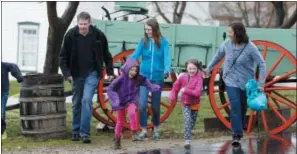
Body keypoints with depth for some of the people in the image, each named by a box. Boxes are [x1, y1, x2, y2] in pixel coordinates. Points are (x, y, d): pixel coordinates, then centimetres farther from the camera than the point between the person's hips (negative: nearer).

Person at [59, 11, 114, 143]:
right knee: (76, 103, 11)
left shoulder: (98, 35, -9)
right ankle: (76, 131, 24)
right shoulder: (70, 35, -9)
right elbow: (63, 56, -2)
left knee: (87, 100, -15)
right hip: (76, 74, 2)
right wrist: (66, 73, -10)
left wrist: (110, 72, 4)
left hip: (92, 73, -2)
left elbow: (106, 55, 4)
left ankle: (85, 133, -14)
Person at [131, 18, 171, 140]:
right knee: (142, 104, -9)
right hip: (144, 76, 1)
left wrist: (167, 70, -36)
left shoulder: (163, 42, -5)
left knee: (155, 105, 10)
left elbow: (167, 57, -16)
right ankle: (143, 130, 3)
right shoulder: (143, 42, -1)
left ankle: (156, 130, 27)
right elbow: (135, 55, -11)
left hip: (157, 77, -1)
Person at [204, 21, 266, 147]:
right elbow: (218, 56, 12)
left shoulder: (250, 48, -18)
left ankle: (238, 131, 30)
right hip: (231, 81, 1)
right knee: (235, 106, -14)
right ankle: (237, 134, -11)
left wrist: (261, 84, -21)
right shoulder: (227, 44, -8)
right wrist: (209, 68, 24)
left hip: (246, 82, -1)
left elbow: (262, 64, -15)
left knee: (242, 108, 10)